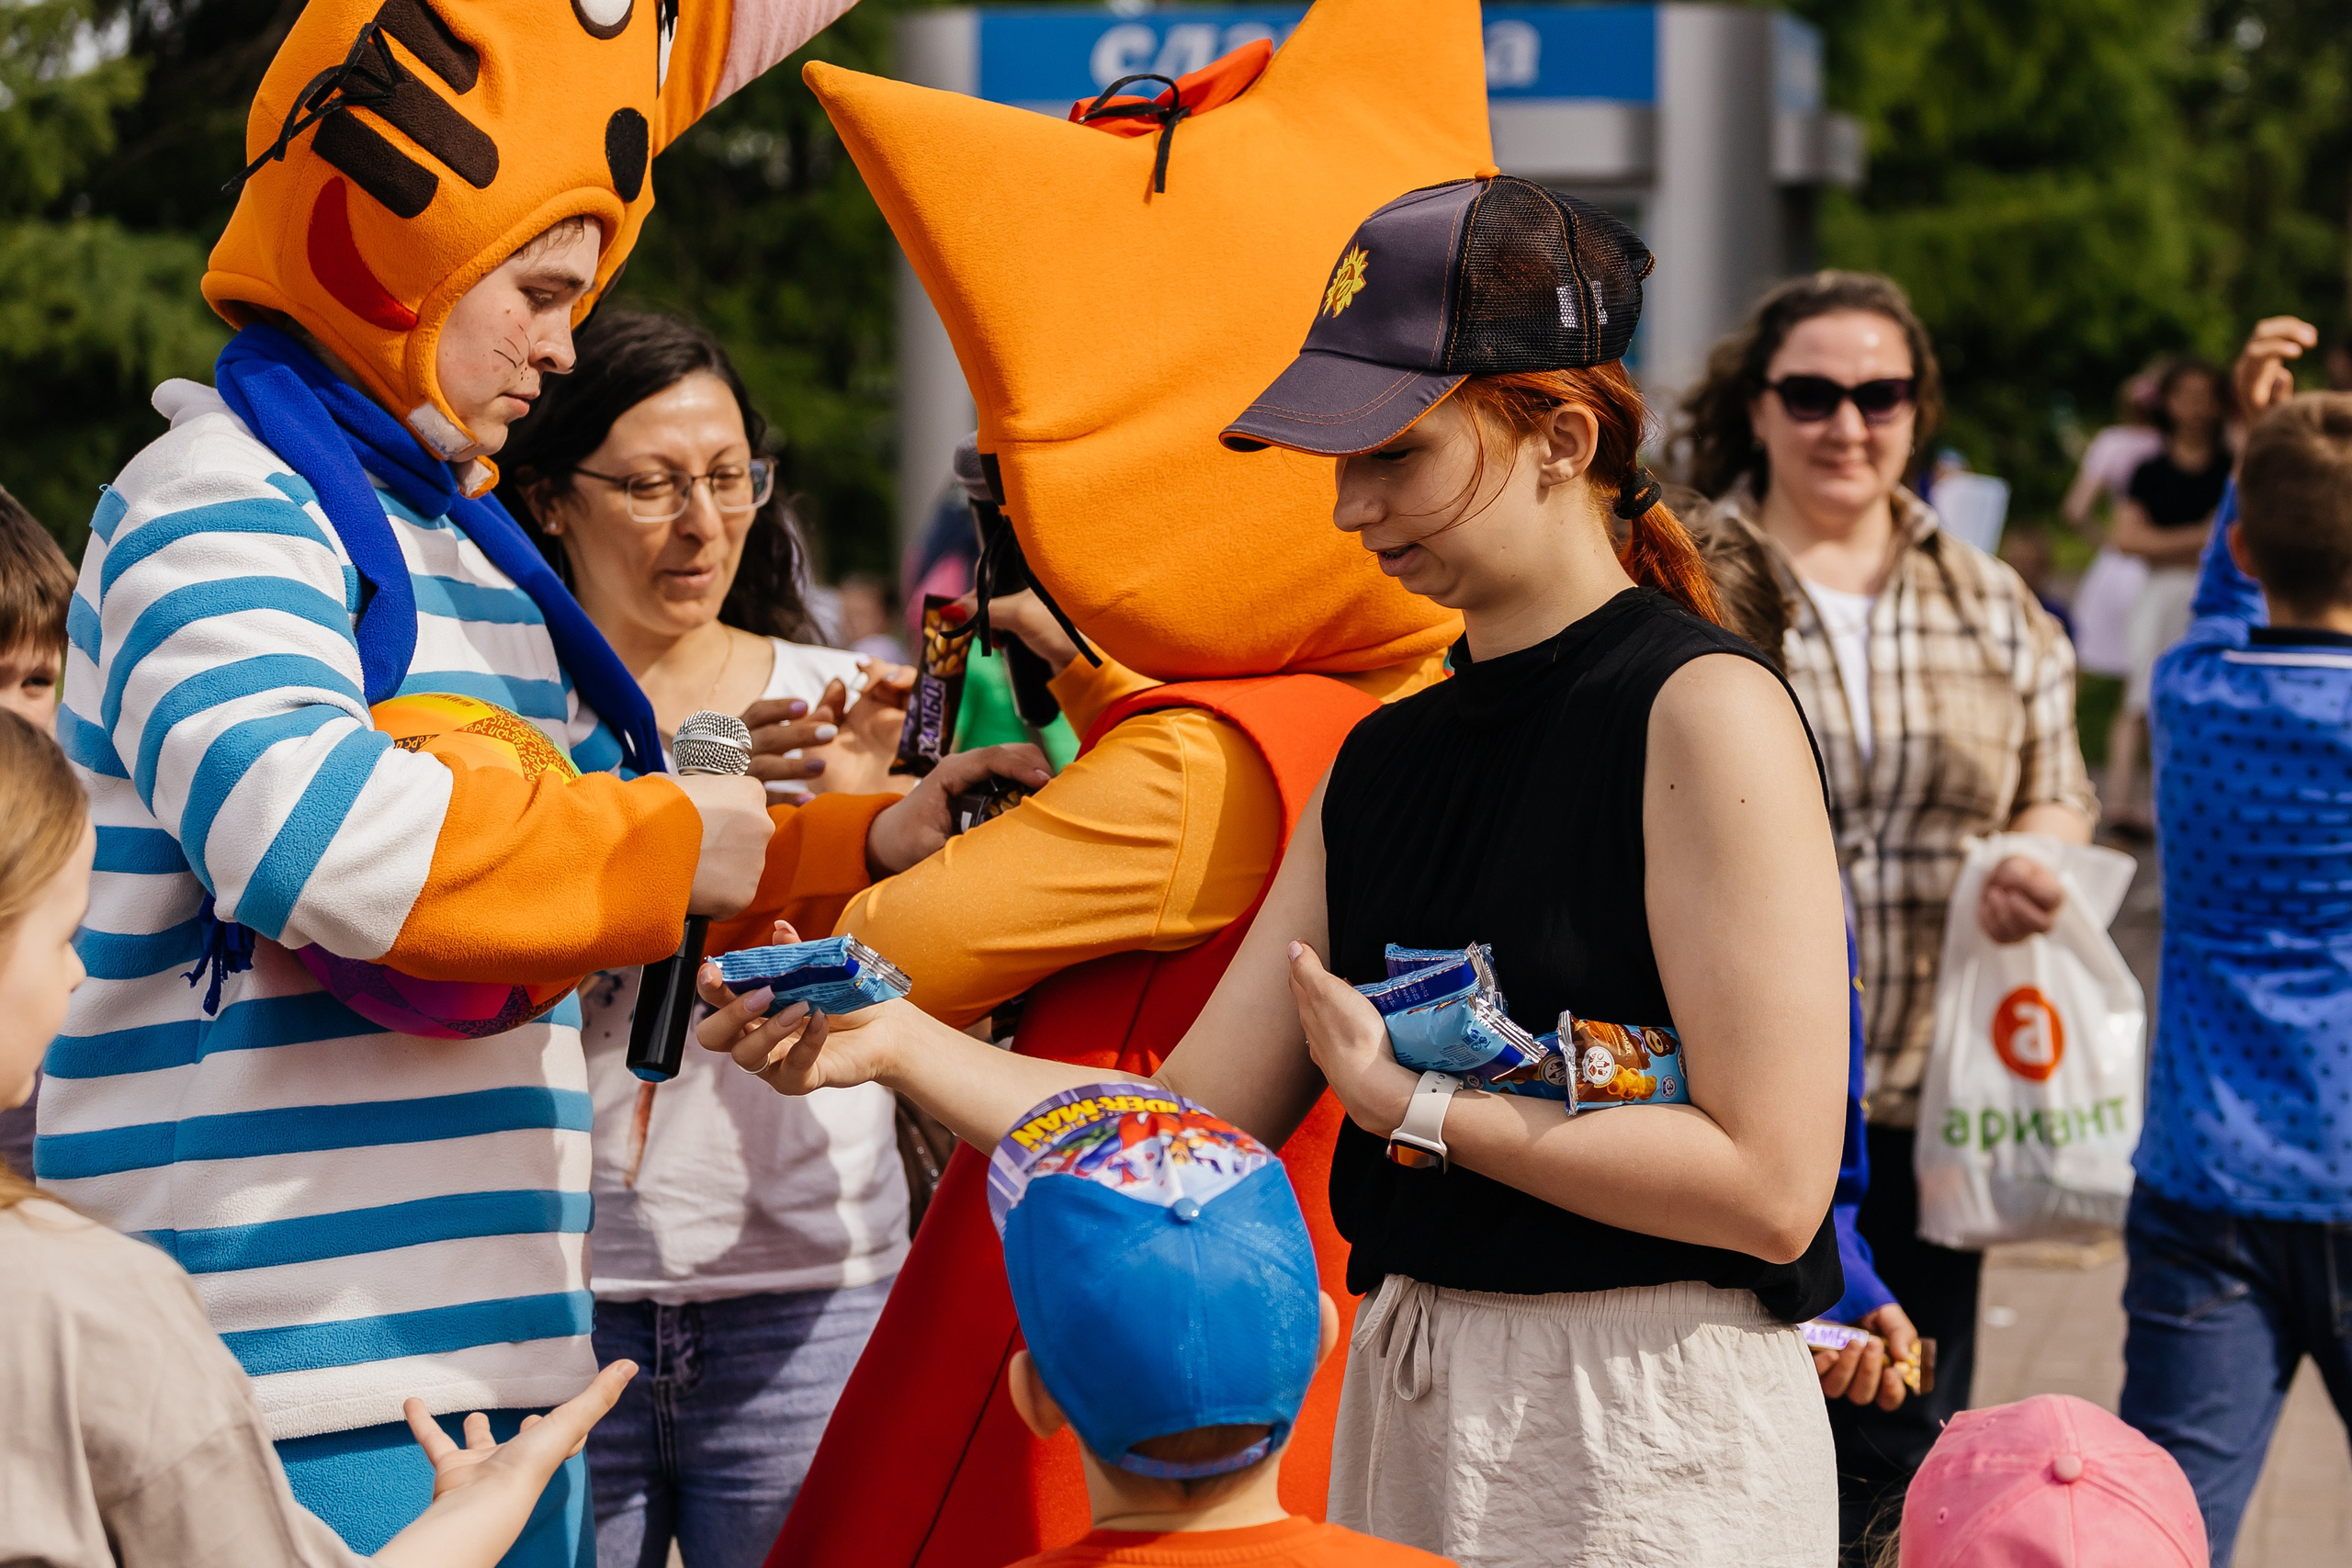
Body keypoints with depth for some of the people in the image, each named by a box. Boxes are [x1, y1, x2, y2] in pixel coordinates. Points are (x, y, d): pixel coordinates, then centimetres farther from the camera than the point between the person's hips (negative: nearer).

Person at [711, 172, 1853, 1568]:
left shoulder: (1705, 710, -12)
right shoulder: (1381, 758, 10)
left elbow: (1770, 1182, -19)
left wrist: (1412, 1106, -12)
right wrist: (899, 1043, -6)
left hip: (1645, 1445, -7)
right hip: (1406, 1409, 7)